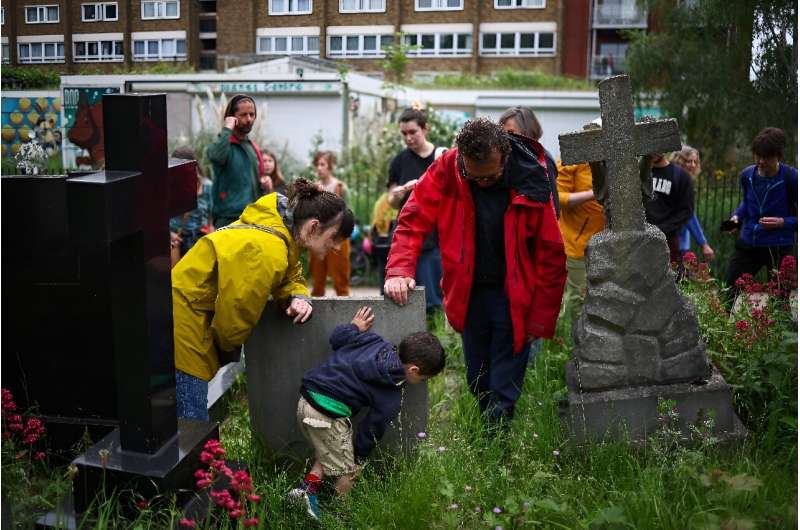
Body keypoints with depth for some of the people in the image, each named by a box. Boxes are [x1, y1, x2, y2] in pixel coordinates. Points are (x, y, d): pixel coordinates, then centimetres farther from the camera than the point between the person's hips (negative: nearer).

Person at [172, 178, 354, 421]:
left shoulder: (283, 236, 4)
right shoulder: (268, 251, -26)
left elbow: (291, 276, 17)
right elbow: (235, 310, -19)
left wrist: (298, 297, -7)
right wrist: (228, 349, 2)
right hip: (183, 321, -10)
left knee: (196, 426, 13)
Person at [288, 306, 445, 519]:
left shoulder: (375, 342, 5)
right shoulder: (391, 400, -7)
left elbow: (337, 337, 11)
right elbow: (371, 430, 1)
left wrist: (353, 327, 29)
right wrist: (358, 458, 16)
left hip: (306, 399, 8)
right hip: (327, 415, -8)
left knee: (330, 451, 27)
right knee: (347, 473, 10)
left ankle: (308, 486, 14)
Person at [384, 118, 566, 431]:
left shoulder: (532, 182, -17)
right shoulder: (446, 170, -13)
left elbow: (551, 255, -11)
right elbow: (414, 220, -10)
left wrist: (540, 320, -9)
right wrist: (399, 270, -27)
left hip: (515, 296, -3)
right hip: (469, 292, 3)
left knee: (503, 391, -2)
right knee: (477, 382, 15)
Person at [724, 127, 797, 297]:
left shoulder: (791, 178, -12)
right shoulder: (747, 175, 2)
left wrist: (783, 222, -20)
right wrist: (737, 216, 5)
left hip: (778, 247, -4)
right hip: (747, 244, 4)